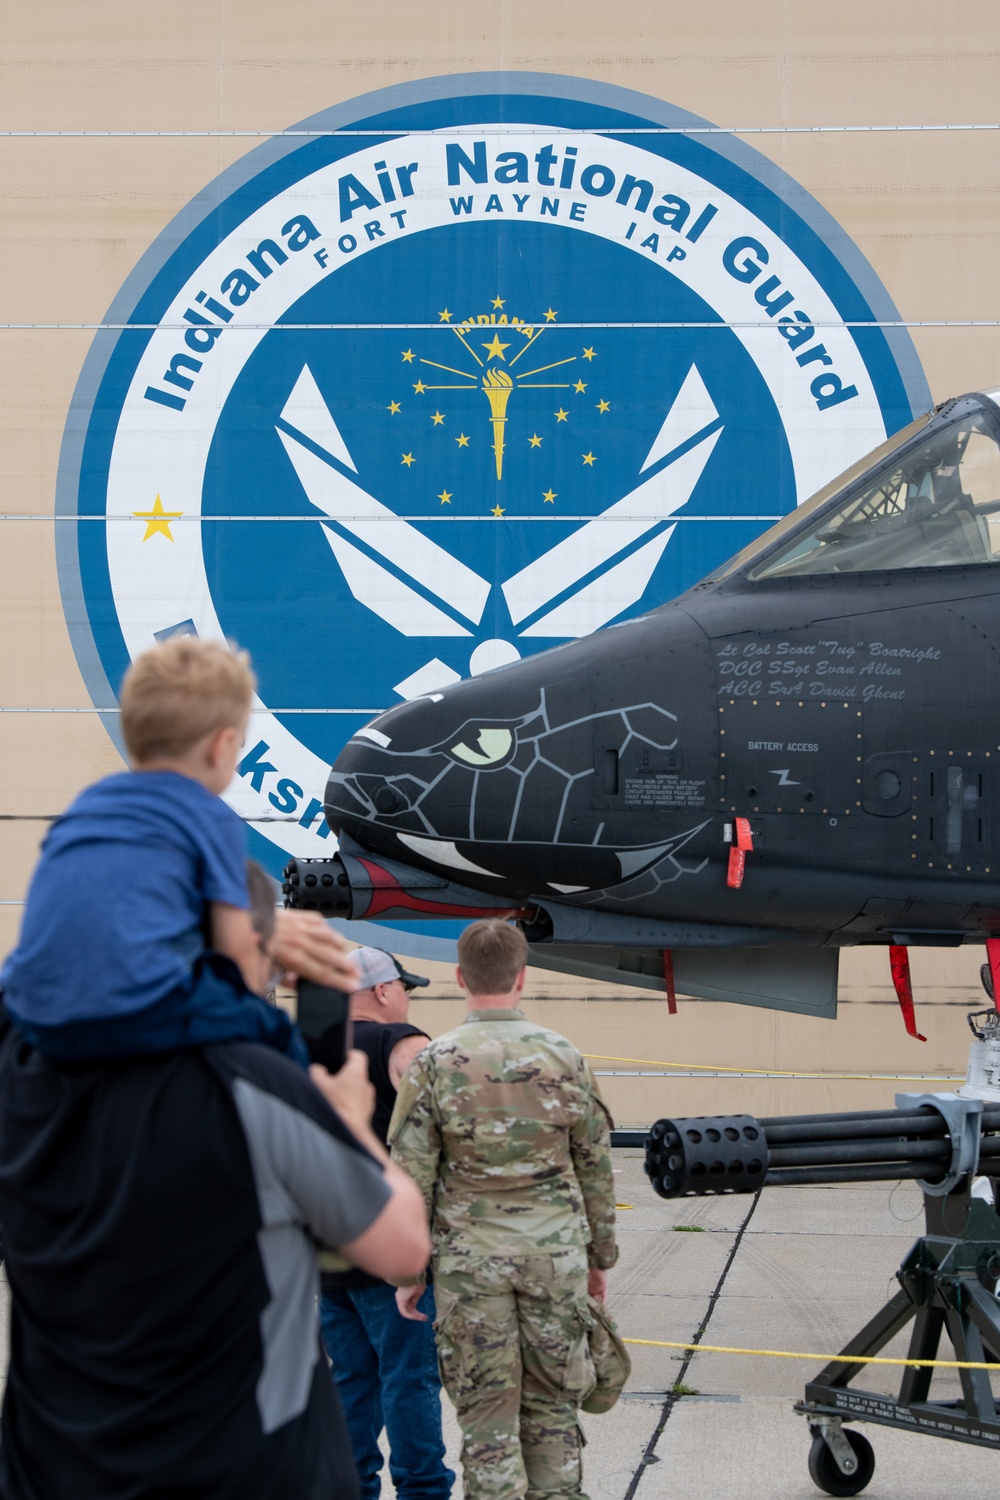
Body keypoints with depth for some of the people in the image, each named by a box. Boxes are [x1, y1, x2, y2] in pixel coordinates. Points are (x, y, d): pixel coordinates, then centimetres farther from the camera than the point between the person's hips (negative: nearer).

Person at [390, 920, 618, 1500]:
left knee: (488, 1414, 4)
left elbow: (412, 1177, -5)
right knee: (552, 1406, 12)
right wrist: (601, 1256, 17)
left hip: (470, 1261, -1)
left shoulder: (433, 1063, -6)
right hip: (556, 1255, 1)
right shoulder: (564, 1057, 0)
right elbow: (596, 1168, 6)